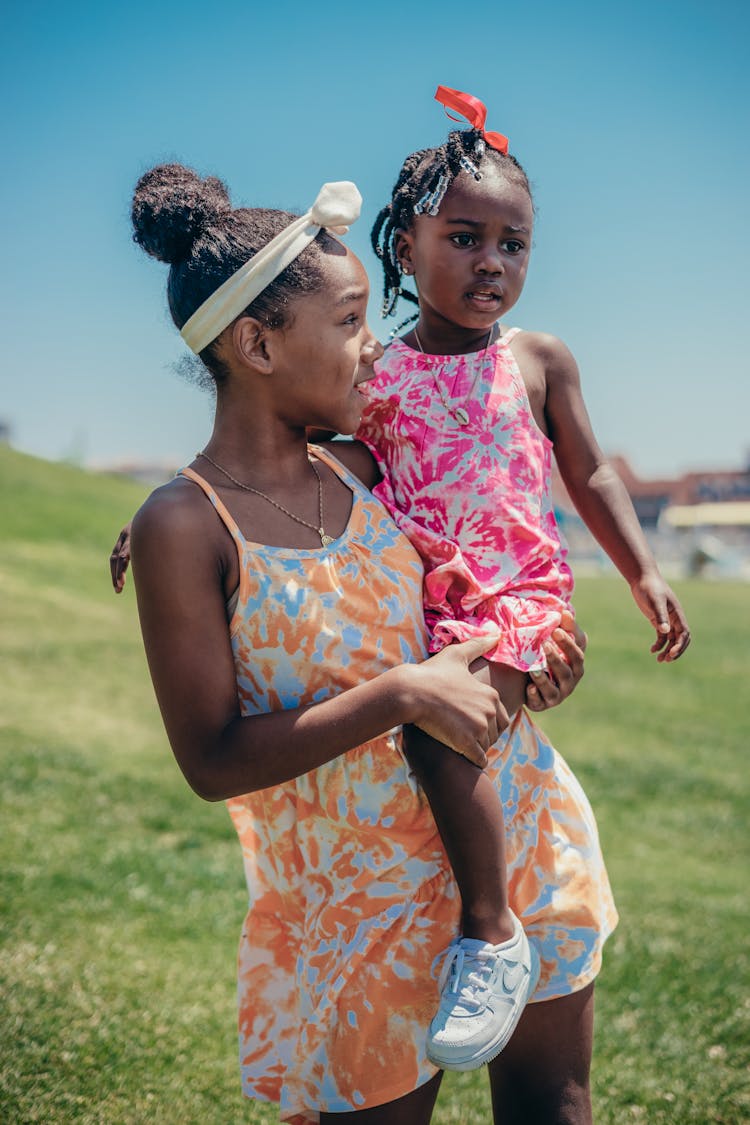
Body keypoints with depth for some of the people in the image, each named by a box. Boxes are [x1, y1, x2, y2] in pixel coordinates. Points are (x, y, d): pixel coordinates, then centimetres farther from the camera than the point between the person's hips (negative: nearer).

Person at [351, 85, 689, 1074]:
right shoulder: (375, 378, 5)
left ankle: (495, 934, -13)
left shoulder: (538, 361, 5)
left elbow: (589, 478, 11)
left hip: (514, 592, -4)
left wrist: (645, 574, 4)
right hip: (414, 596, 4)